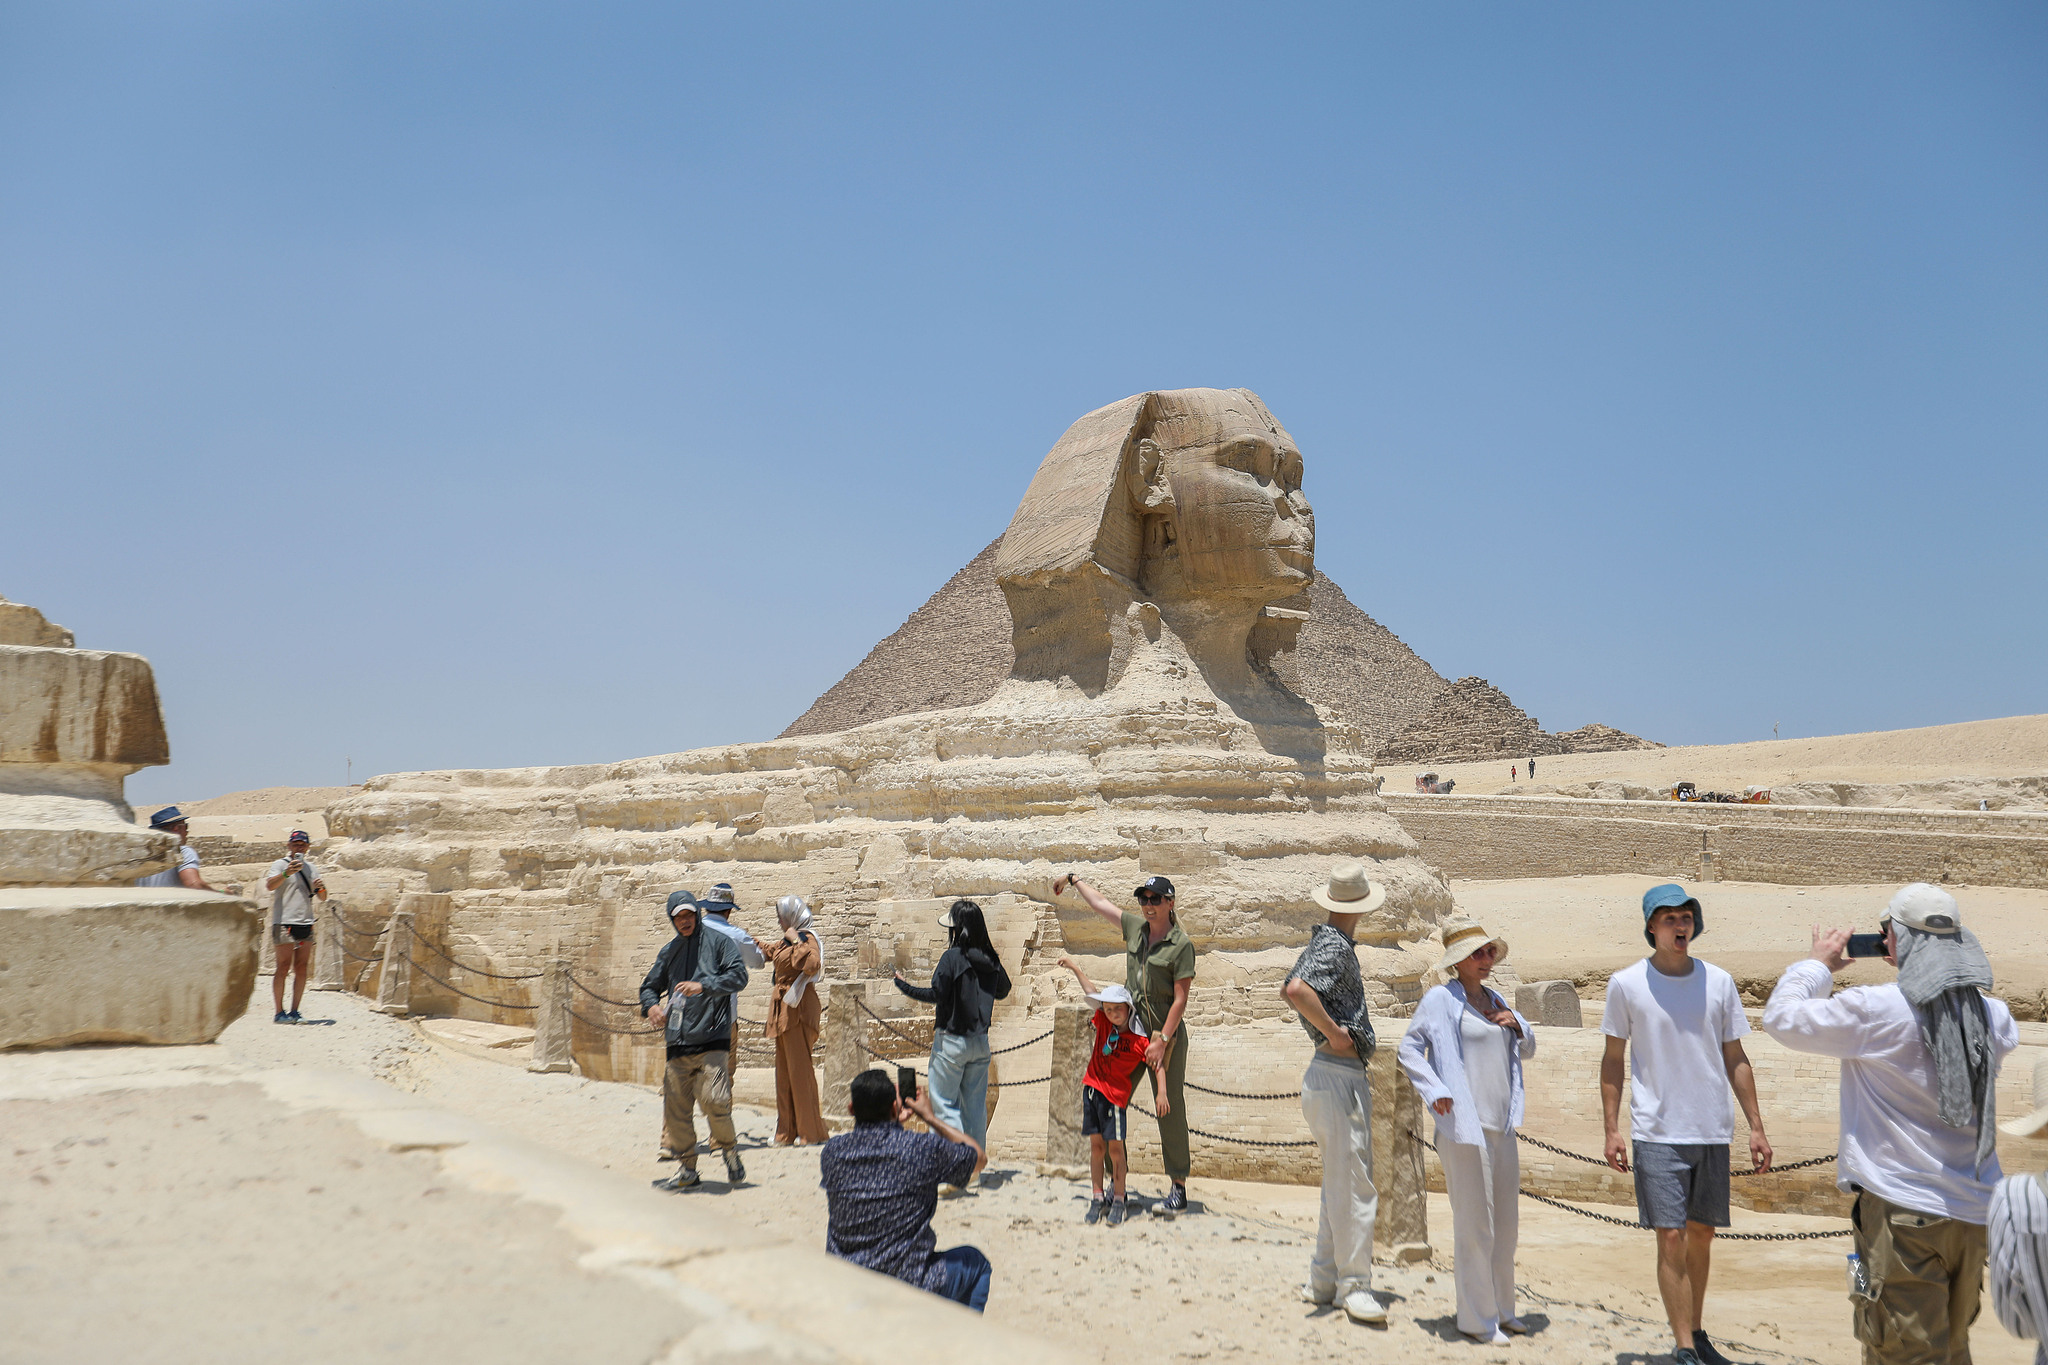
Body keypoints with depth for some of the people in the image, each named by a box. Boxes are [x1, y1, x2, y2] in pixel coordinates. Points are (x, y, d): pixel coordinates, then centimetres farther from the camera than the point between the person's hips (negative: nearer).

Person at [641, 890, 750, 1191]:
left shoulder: (719, 942, 4)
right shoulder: (669, 951, 18)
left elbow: (738, 977, -7)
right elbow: (650, 985, 24)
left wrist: (703, 986, -20)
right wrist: (651, 1005, 1)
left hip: (713, 1038, -5)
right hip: (678, 1042, 5)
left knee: (714, 1099, -17)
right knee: (676, 1107, 3)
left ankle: (729, 1149, 9)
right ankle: (687, 1170, 16)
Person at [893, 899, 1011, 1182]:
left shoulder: (953, 957, -16)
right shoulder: (991, 960, 2)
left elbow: (936, 994, -17)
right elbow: (1002, 991, 17)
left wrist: (905, 987, -8)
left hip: (951, 1040, -6)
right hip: (980, 1041, 6)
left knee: (944, 1101, 3)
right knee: (975, 1103, 14)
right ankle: (978, 1157, 19)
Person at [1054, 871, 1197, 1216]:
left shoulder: (1181, 944, -10)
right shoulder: (1135, 928, 6)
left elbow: (1181, 998, -12)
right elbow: (1100, 903, 20)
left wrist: (1163, 1040, -16)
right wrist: (1073, 879, 29)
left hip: (1166, 1034, -6)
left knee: (1169, 1109, -3)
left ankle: (1179, 1187, 4)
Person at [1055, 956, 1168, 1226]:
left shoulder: (1139, 1040, -10)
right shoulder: (1103, 1023, 4)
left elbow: (1157, 1066, -9)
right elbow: (1091, 992, 12)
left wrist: (1162, 1093, -21)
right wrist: (1076, 968, 19)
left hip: (1115, 1094, -4)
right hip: (1092, 1088, 4)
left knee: (1115, 1147, -5)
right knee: (1096, 1145, 7)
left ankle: (1119, 1200, 7)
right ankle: (1097, 1199, 13)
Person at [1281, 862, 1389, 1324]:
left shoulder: (1320, 943, 16)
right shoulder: (1336, 947, -15)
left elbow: (1288, 987, 32)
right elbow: (1296, 991, -33)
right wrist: (1334, 1033, -21)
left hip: (1328, 1074, 11)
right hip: (1340, 1076, -11)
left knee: (1341, 1184, 16)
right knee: (1354, 1187, -6)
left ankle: (1323, 1281, 20)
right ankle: (1354, 1286, -2)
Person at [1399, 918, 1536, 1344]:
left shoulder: (1495, 1001, 16)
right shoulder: (1441, 999, -5)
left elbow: (1527, 1051, 24)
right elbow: (1409, 1050, -6)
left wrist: (1517, 1025, 4)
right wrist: (1435, 1091, -16)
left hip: (1502, 1127, 7)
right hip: (1464, 1126, -7)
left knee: (1506, 1226, 14)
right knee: (1474, 1226, -3)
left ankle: (1500, 1309, 27)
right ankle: (1477, 1320, 6)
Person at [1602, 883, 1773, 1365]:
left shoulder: (1719, 982, 4)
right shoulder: (1626, 984, -4)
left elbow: (1735, 1058, 10)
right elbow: (1613, 1059, 2)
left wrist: (1756, 1128, 6)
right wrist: (1612, 1129, -3)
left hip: (1713, 1132, 3)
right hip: (1657, 1134, -3)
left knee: (1702, 1235, 12)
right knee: (1671, 1238, -6)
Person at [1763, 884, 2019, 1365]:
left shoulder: (1876, 1009, -16)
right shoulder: (1991, 1014, 4)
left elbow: (1781, 1018, -7)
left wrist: (1817, 964, 10)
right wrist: (1917, 977, 24)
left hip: (1904, 1210, -7)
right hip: (1974, 1213, 7)